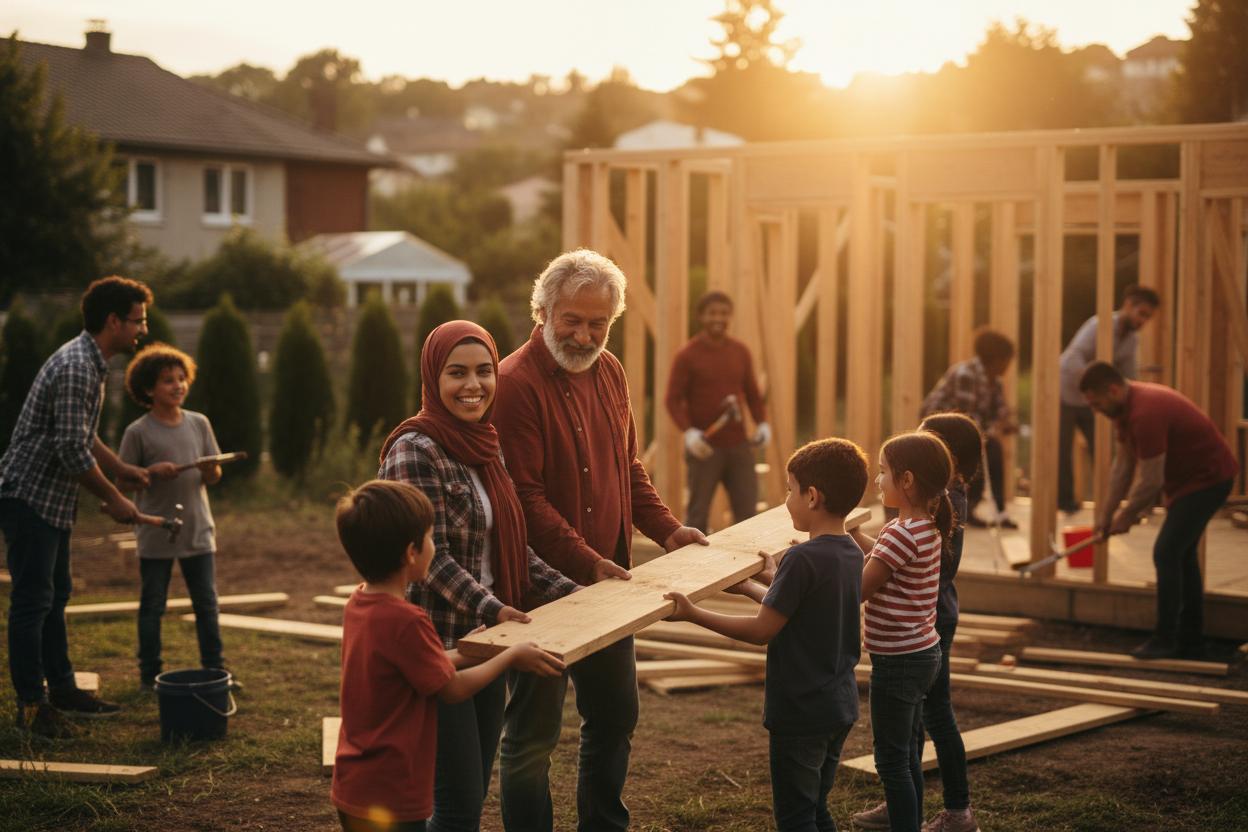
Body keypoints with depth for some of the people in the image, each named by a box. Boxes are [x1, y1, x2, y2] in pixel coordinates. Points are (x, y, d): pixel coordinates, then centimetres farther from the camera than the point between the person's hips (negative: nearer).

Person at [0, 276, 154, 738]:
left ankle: (62, 689, 25)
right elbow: (72, 450, -24)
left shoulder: (89, 361, 12)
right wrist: (113, 498, -14)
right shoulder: (76, 367, -22)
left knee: (55, 596, 16)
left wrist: (120, 468, 21)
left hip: (52, 501, 11)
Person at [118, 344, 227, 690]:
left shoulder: (199, 424, 4)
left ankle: (215, 670, 16)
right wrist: (152, 471, -19)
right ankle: (149, 673, 15)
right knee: (152, 606, 6)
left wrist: (210, 470, -14)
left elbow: (214, 477, 9)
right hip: (155, 535, -3)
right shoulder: (138, 432, -7)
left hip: (197, 529, 3)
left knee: (206, 603, 8)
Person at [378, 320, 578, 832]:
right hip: (436, 649, -8)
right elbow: (433, 559, -20)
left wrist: (572, 596, 7)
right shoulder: (415, 451, -15)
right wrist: (495, 611, -31)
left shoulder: (486, 447, 11)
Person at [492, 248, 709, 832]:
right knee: (533, 734, 2)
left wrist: (665, 530, 8)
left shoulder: (609, 373, 8)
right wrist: (587, 564, -25)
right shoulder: (515, 384, -17)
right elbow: (524, 499, -22)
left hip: (608, 581, 8)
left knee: (615, 717, 18)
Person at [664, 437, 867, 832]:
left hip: (800, 711, -8)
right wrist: (753, 587, 26)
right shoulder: (851, 553, 3)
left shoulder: (802, 558, -22)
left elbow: (762, 630, -19)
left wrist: (693, 614, -13)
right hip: (839, 707, 8)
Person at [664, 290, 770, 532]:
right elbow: (673, 400, -8)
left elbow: (752, 393, 16)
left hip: (738, 445, 4)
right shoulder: (687, 356, -6)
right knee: (698, 512, 1)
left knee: (747, 507, 1)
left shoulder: (740, 352, 7)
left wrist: (762, 424, 0)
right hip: (705, 447, -4)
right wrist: (689, 432, -22)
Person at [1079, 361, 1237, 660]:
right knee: (1182, 554, 14)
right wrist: (1108, 510, 7)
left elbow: (1151, 482, -25)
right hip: (1190, 476, 10)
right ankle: (1191, 643, 20)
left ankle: (1165, 639, -7)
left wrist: (1127, 516, -10)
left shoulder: (1146, 413, -30)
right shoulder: (1125, 406, 2)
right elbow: (1124, 462, 10)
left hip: (1208, 478, -10)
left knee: (1166, 553, -13)